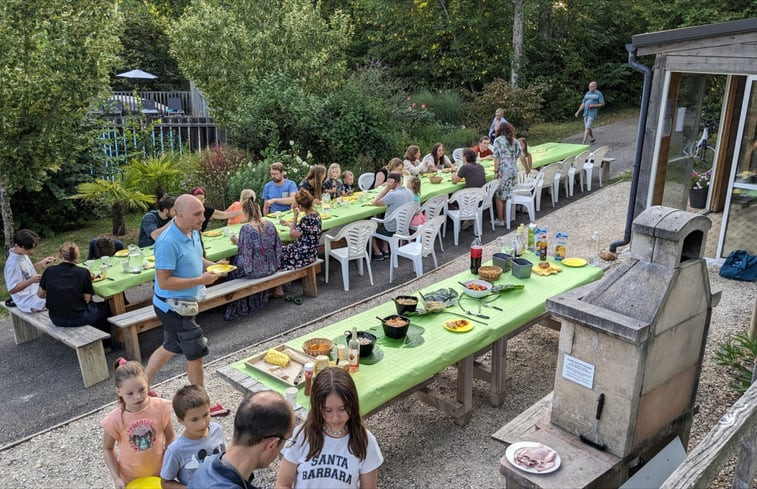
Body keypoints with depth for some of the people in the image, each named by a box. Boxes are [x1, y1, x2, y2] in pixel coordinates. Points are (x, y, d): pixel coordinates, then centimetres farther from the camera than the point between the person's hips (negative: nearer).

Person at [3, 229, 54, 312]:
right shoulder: (13, 263, -27)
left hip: (35, 290, 9)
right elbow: (12, 289, -26)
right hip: (28, 302, -9)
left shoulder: (22, 253, 0)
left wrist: (41, 263, 2)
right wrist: (32, 280, -35)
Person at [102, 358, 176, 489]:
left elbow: (170, 437, -7)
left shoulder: (160, 407, -20)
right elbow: (108, 449, -5)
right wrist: (116, 477, -10)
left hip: (159, 472, 1)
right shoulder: (114, 420, -22)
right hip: (130, 478, -1)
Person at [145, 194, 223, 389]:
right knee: (196, 354, 3)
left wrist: (212, 266, -2)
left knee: (170, 347, 25)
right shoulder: (168, 243, -28)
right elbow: (164, 282, -27)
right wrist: (200, 280, -26)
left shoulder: (193, 232, 0)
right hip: (174, 307, -9)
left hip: (181, 305, 9)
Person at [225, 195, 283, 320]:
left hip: (255, 270, -5)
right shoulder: (270, 224, -5)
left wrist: (237, 242, 0)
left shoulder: (245, 228, -20)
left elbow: (245, 253, -17)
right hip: (272, 267, 6)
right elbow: (277, 245, 4)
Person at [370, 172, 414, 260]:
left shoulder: (393, 195, -27)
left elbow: (374, 203, -15)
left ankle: (377, 253, 21)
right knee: (381, 223, 34)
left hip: (392, 230, -8)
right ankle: (385, 250, 31)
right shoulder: (409, 193, -2)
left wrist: (387, 188, -16)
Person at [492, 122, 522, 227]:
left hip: (503, 171, -5)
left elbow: (497, 157, -9)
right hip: (514, 171, 5)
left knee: (499, 196, 4)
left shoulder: (498, 140, -4)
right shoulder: (515, 141, 10)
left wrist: (496, 171, -6)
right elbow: (520, 155, 9)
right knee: (508, 195, 14)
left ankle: (500, 220, 6)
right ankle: (506, 217, 19)